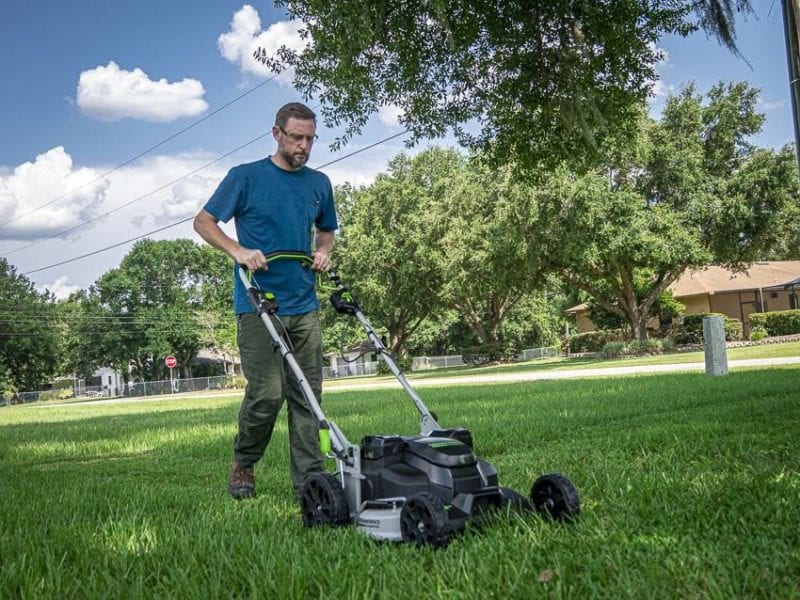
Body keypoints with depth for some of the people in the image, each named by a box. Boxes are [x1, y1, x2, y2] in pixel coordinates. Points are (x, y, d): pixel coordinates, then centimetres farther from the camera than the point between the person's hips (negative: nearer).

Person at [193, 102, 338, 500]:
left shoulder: (319, 183, 14)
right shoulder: (245, 177, 0)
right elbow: (204, 221, 2)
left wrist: (323, 252, 5)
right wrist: (238, 250, -15)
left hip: (304, 307, 5)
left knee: (306, 395, 3)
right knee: (267, 393, -10)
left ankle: (309, 480, 9)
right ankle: (242, 465, 15)